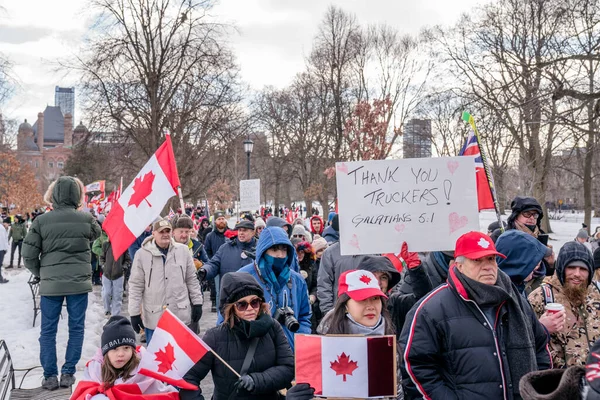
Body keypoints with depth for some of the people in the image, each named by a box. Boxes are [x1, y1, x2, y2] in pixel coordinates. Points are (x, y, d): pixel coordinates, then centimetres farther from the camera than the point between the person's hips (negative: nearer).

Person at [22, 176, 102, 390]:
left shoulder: (42, 221, -8)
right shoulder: (86, 218, -7)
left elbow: (29, 255, -5)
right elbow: (96, 234, 16)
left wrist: (40, 274, 11)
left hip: (50, 284, 0)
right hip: (79, 283, 0)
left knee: (48, 330, 11)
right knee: (76, 328, 11)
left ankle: (50, 375, 14)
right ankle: (68, 373, 14)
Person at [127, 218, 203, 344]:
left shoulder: (183, 250, 0)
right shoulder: (142, 254, -6)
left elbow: (192, 279, 8)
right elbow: (136, 286, -2)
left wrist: (197, 303, 6)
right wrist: (134, 313, -3)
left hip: (181, 315, 2)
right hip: (154, 317, -1)